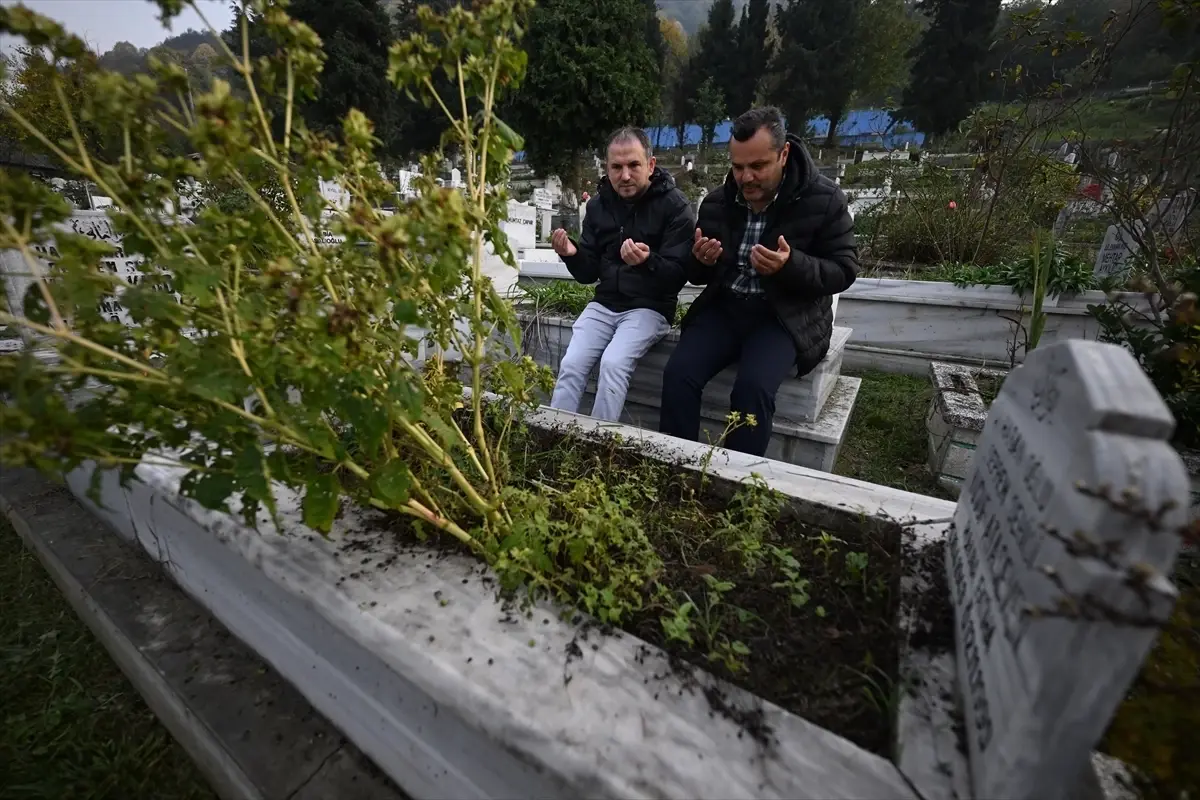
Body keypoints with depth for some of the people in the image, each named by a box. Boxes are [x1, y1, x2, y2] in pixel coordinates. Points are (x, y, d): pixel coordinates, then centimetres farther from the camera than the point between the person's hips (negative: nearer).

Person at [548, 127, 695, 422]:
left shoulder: (675, 206, -6)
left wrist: (647, 262, -33)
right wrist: (573, 255, -13)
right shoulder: (598, 204, 8)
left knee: (613, 364, -26)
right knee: (571, 364, -14)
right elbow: (589, 273, 8)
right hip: (604, 304, 4)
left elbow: (677, 275, -13)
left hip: (649, 307, -4)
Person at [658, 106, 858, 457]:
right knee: (678, 373, -21)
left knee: (752, 387, -30)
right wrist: (701, 260, -13)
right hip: (724, 307, 4)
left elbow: (843, 271, -4)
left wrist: (791, 266, -23)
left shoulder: (824, 199, -5)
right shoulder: (717, 201, 6)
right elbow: (696, 275, 13)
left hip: (786, 316, -3)